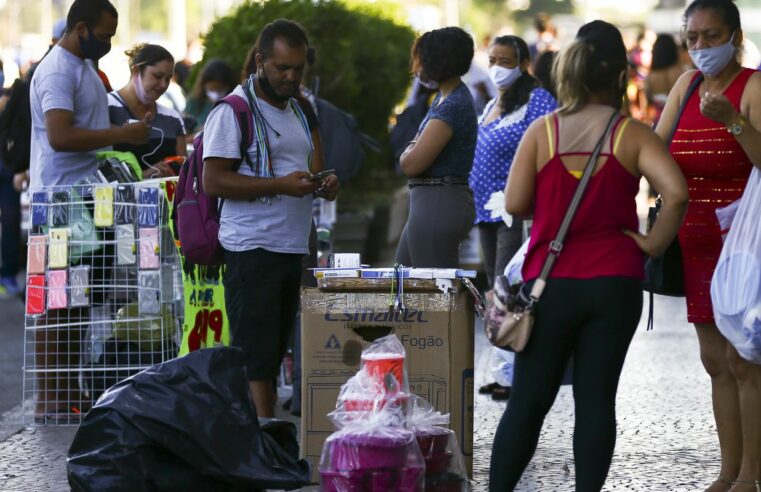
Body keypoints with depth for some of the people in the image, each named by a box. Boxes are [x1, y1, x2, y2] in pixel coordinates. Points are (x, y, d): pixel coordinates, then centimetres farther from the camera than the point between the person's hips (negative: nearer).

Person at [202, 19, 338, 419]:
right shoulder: (233, 112, -7)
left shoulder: (298, 111, 18)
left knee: (275, 352, 9)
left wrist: (323, 186, 6)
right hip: (252, 250, -8)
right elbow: (213, 180, -14)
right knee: (255, 355, -9)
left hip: (294, 249, 8)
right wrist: (280, 185, -22)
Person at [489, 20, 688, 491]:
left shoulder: (542, 130, -1)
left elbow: (515, 203, -4)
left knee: (529, 400, 7)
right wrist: (654, 243, -6)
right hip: (614, 285, -1)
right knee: (596, 399, 4)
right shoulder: (633, 135, -5)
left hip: (551, 284, 1)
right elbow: (676, 193, -18)